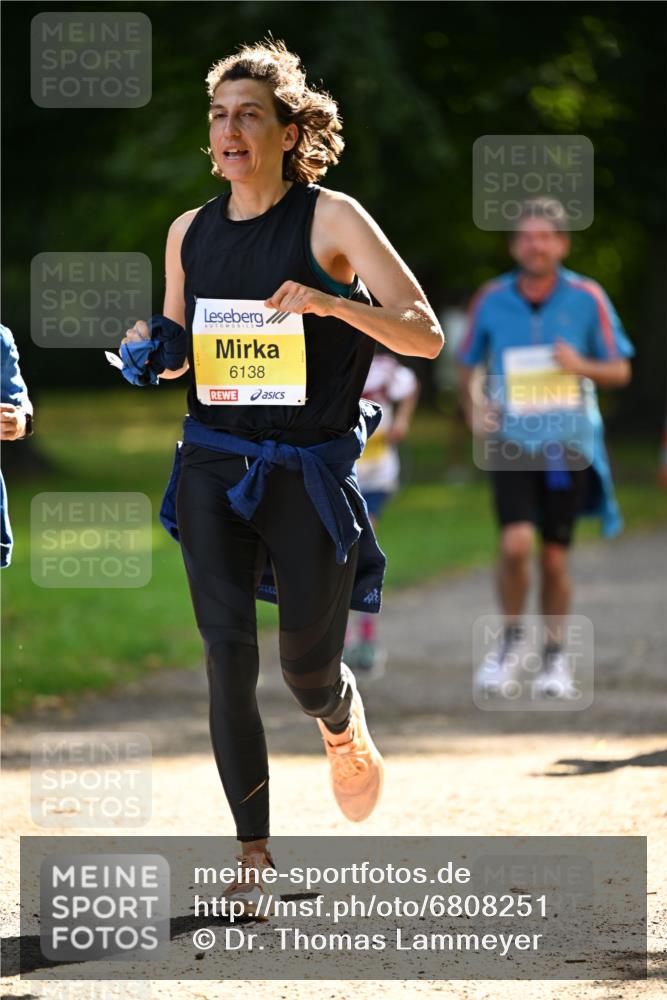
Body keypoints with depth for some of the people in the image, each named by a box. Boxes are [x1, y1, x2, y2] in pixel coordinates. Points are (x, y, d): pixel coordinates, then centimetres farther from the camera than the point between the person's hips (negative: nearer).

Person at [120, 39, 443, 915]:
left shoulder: (331, 220, -6)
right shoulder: (189, 233, 8)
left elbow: (425, 335, -10)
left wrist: (333, 302, -26)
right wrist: (150, 351, -1)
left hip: (310, 470, -3)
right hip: (212, 464, 3)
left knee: (308, 665, 3)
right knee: (227, 648, -11)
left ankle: (344, 723, 42)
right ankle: (254, 852, -5)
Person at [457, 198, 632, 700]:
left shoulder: (588, 297, -3)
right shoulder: (492, 299, -1)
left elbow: (621, 371, 3)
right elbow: (467, 365, 14)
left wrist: (582, 366, -18)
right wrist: (473, 407, -4)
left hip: (569, 444, 0)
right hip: (510, 441, 0)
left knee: (555, 558, 5)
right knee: (516, 544, -18)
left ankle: (555, 656, 24)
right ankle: (512, 640, 6)